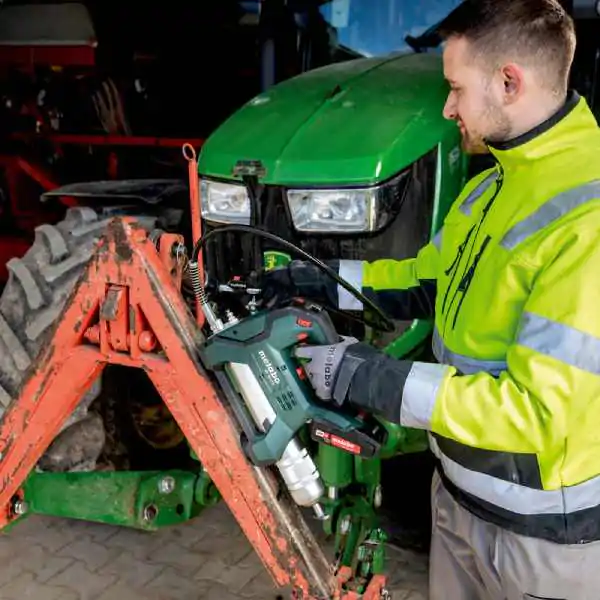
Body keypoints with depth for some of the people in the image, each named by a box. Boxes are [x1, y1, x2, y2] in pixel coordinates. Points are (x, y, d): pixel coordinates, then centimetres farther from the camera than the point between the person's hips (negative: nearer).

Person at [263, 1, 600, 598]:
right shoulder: (495, 183, 2)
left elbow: (536, 409, -31)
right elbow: (427, 279, 14)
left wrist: (372, 378, -29)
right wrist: (317, 281, 6)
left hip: (545, 530, -7)